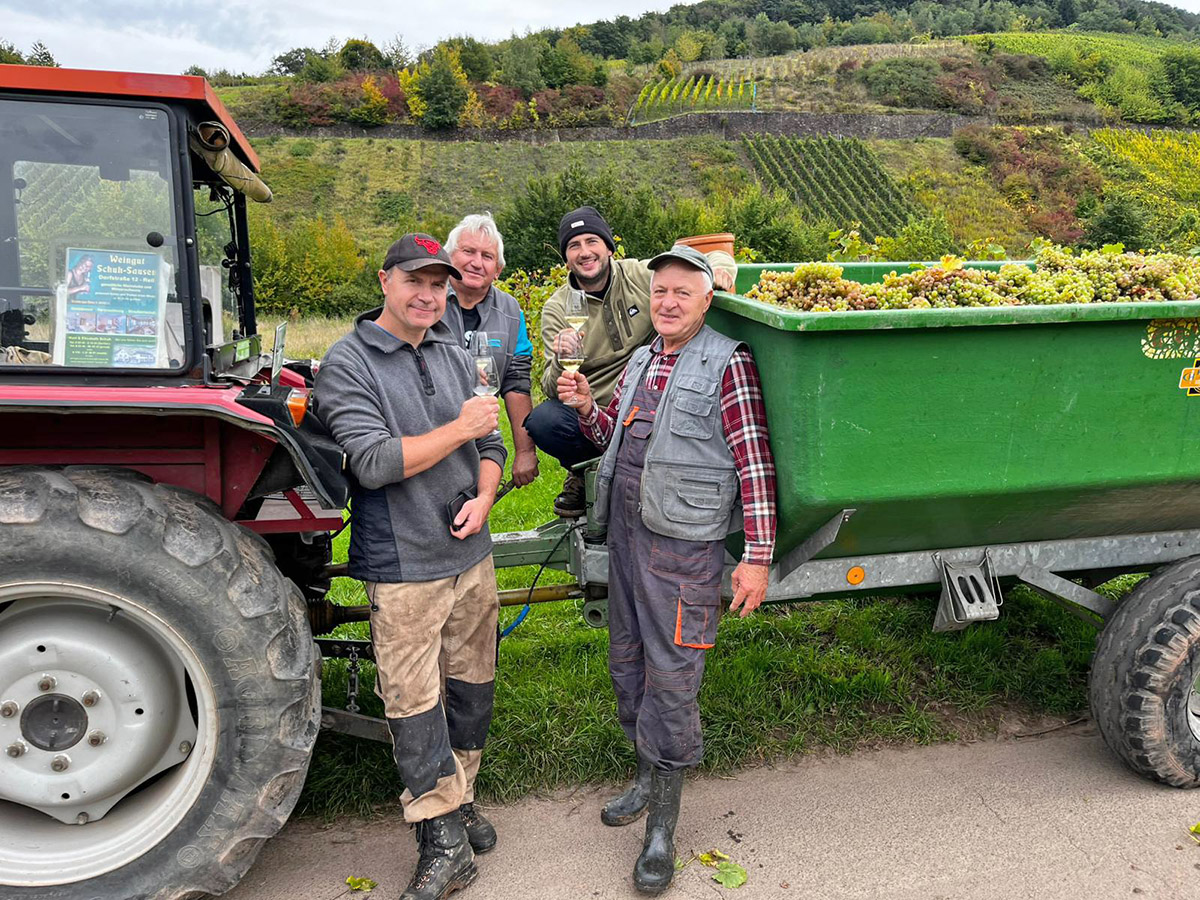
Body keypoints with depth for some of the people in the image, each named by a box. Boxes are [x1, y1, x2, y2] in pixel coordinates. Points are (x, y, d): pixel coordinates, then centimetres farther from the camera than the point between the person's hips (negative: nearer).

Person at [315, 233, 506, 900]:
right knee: (415, 702, 3)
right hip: (403, 567, -5)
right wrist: (460, 429, -17)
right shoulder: (347, 365, -9)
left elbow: (491, 443, 13)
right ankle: (444, 839, 18)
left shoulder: (456, 357, 10)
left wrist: (483, 499, -6)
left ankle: (459, 797, 37)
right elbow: (373, 461, -20)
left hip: (472, 554, 6)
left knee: (472, 687, 16)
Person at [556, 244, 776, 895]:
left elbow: (755, 464, -13)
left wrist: (757, 558, -17)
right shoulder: (641, 360, 13)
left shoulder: (727, 364, -9)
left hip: (683, 544, -7)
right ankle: (648, 774, 38)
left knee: (672, 675, -1)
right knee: (626, 659, 17)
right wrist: (586, 407, 0)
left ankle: (662, 827, 15)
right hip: (625, 530, 7)